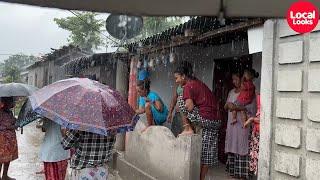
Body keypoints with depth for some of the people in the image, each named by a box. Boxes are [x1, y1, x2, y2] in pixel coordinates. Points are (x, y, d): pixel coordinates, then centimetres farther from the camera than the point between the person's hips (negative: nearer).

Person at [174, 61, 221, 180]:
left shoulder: (188, 86, -6)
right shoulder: (199, 83, 20)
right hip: (216, 121, 9)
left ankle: (188, 129, 4)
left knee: (181, 100, 5)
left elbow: (190, 107, -19)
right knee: (207, 152, 16)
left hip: (204, 120, -9)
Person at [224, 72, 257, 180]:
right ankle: (233, 171, 13)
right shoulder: (231, 92, 18)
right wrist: (228, 105, -3)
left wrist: (236, 107, -20)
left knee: (241, 146, -8)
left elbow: (251, 107, -14)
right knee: (232, 146, 6)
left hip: (243, 124, -6)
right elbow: (225, 107, 21)